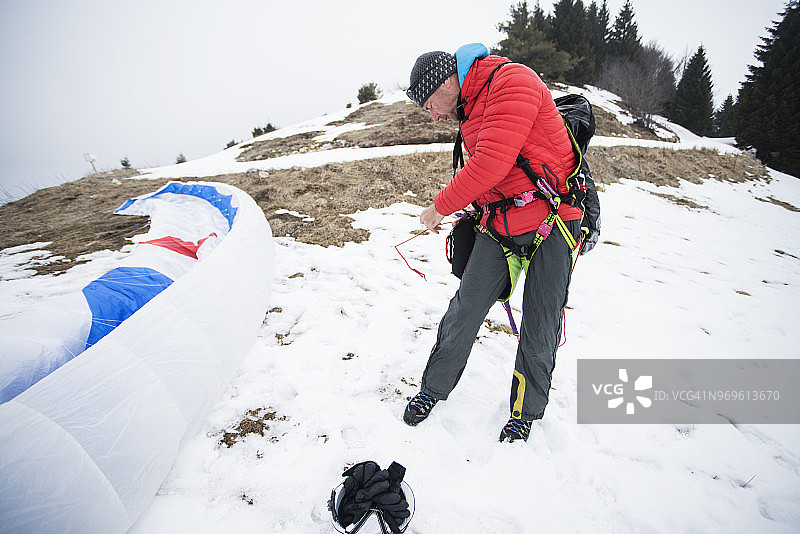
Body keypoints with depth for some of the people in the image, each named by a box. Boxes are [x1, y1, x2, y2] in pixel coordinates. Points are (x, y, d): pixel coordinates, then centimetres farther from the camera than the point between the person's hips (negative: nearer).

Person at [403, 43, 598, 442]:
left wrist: (441, 207, -14)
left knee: (540, 329, 3)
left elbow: (492, 162, -24)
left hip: (551, 221, -6)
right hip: (498, 224, 7)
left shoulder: (513, 81, -13)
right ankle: (433, 388, 22)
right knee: (465, 309, 2)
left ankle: (526, 410, 25)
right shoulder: (468, 111, 14)